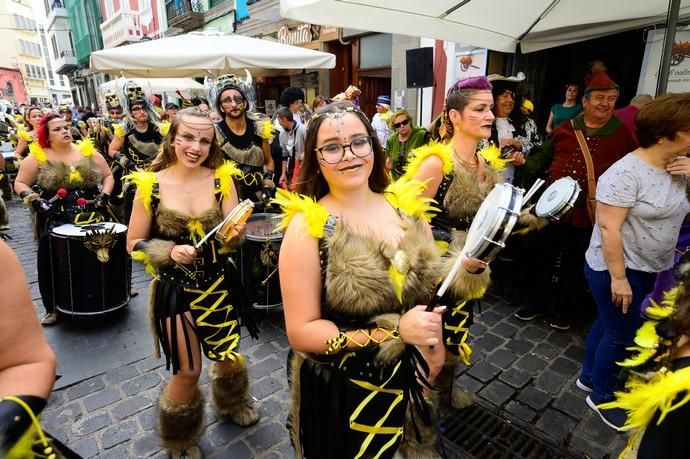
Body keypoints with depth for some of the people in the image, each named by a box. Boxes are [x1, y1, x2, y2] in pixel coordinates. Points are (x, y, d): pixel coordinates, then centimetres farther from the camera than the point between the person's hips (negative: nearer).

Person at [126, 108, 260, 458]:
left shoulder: (222, 179, -7)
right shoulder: (150, 184, -10)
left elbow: (230, 239, -4)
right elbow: (134, 244, -3)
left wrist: (235, 234, -26)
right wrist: (169, 252, -20)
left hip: (218, 284, 2)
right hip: (173, 289, -1)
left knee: (229, 357, 19)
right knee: (188, 371, 11)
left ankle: (232, 405, 54)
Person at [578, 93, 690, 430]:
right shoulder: (626, 173, -22)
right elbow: (608, 227, -25)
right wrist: (618, 277, -24)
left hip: (649, 269, 8)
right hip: (617, 269, -8)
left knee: (608, 324, 21)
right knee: (620, 334, 5)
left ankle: (589, 376, 41)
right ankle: (602, 396, 27)